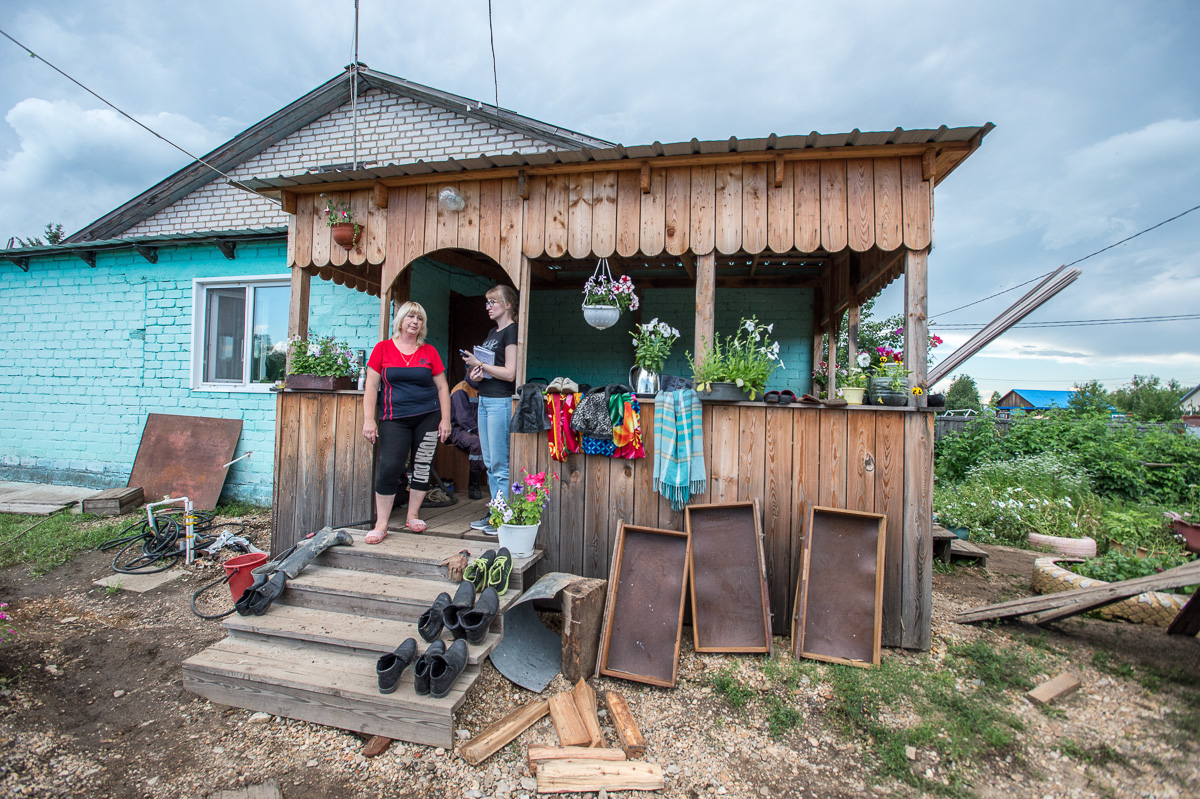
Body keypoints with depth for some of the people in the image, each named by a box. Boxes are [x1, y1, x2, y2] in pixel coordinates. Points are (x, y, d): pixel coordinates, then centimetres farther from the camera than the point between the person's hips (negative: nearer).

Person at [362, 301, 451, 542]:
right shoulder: (383, 348, 5)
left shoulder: (429, 352, 7)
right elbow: (371, 386, 2)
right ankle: (381, 525, 3)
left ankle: (412, 515, 21)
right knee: (389, 467, -9)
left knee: (422, 466, 5)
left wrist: (445, 419, 1)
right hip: (394, 418, -2)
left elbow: (442, 387, 8)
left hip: (428, 417, 2)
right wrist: (368, 419, -6)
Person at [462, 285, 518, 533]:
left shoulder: (512, 331, -9)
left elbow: (510, 373, -17)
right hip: (484, 399, 9)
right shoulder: (491, 333, 19)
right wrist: (475, 374, 3)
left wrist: (479, 364, -12)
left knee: (500, 464, -5)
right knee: (490, 463, 12)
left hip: (501, 401, -9)